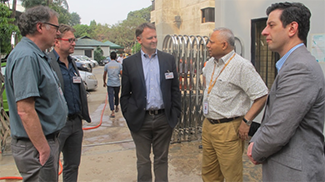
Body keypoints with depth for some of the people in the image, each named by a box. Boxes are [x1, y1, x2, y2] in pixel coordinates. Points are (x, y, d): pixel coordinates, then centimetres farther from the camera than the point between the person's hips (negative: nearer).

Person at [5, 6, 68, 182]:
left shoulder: (36, 55, 11)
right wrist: (43, 148, -22)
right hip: (36, 147, -10)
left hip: (47, 140, 10)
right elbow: (25, 110, -27)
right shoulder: (26, 56, -21)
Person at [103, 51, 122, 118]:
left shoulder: (107, 65, -1)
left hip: (110, 84, -1)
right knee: (116, 96, 21)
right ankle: (116, 107, 41)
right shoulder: (119, 65, -2)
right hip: (117, 83, 2)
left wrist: (104, 82, 21)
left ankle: (112, 112, -9)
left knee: (111, 97, -2)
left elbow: (104, 75, 8)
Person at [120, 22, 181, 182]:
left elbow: (175, 90, 5)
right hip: (140, 120, 0)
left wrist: (175, 114, 1)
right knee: (143, 161, 13)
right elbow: (125, 94, 3)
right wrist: (129, 117, -3)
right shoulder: (129, 63, 1)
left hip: (164, 119, 1)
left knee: (161, 159, 15)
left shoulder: (169, 59, 4)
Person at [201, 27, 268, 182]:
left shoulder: (242, 66, -15)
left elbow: (262, 95, -17)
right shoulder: (210, 63, 10)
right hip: (208, 126, 8)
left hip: (228, 130, -8)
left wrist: (246, 121, -18)